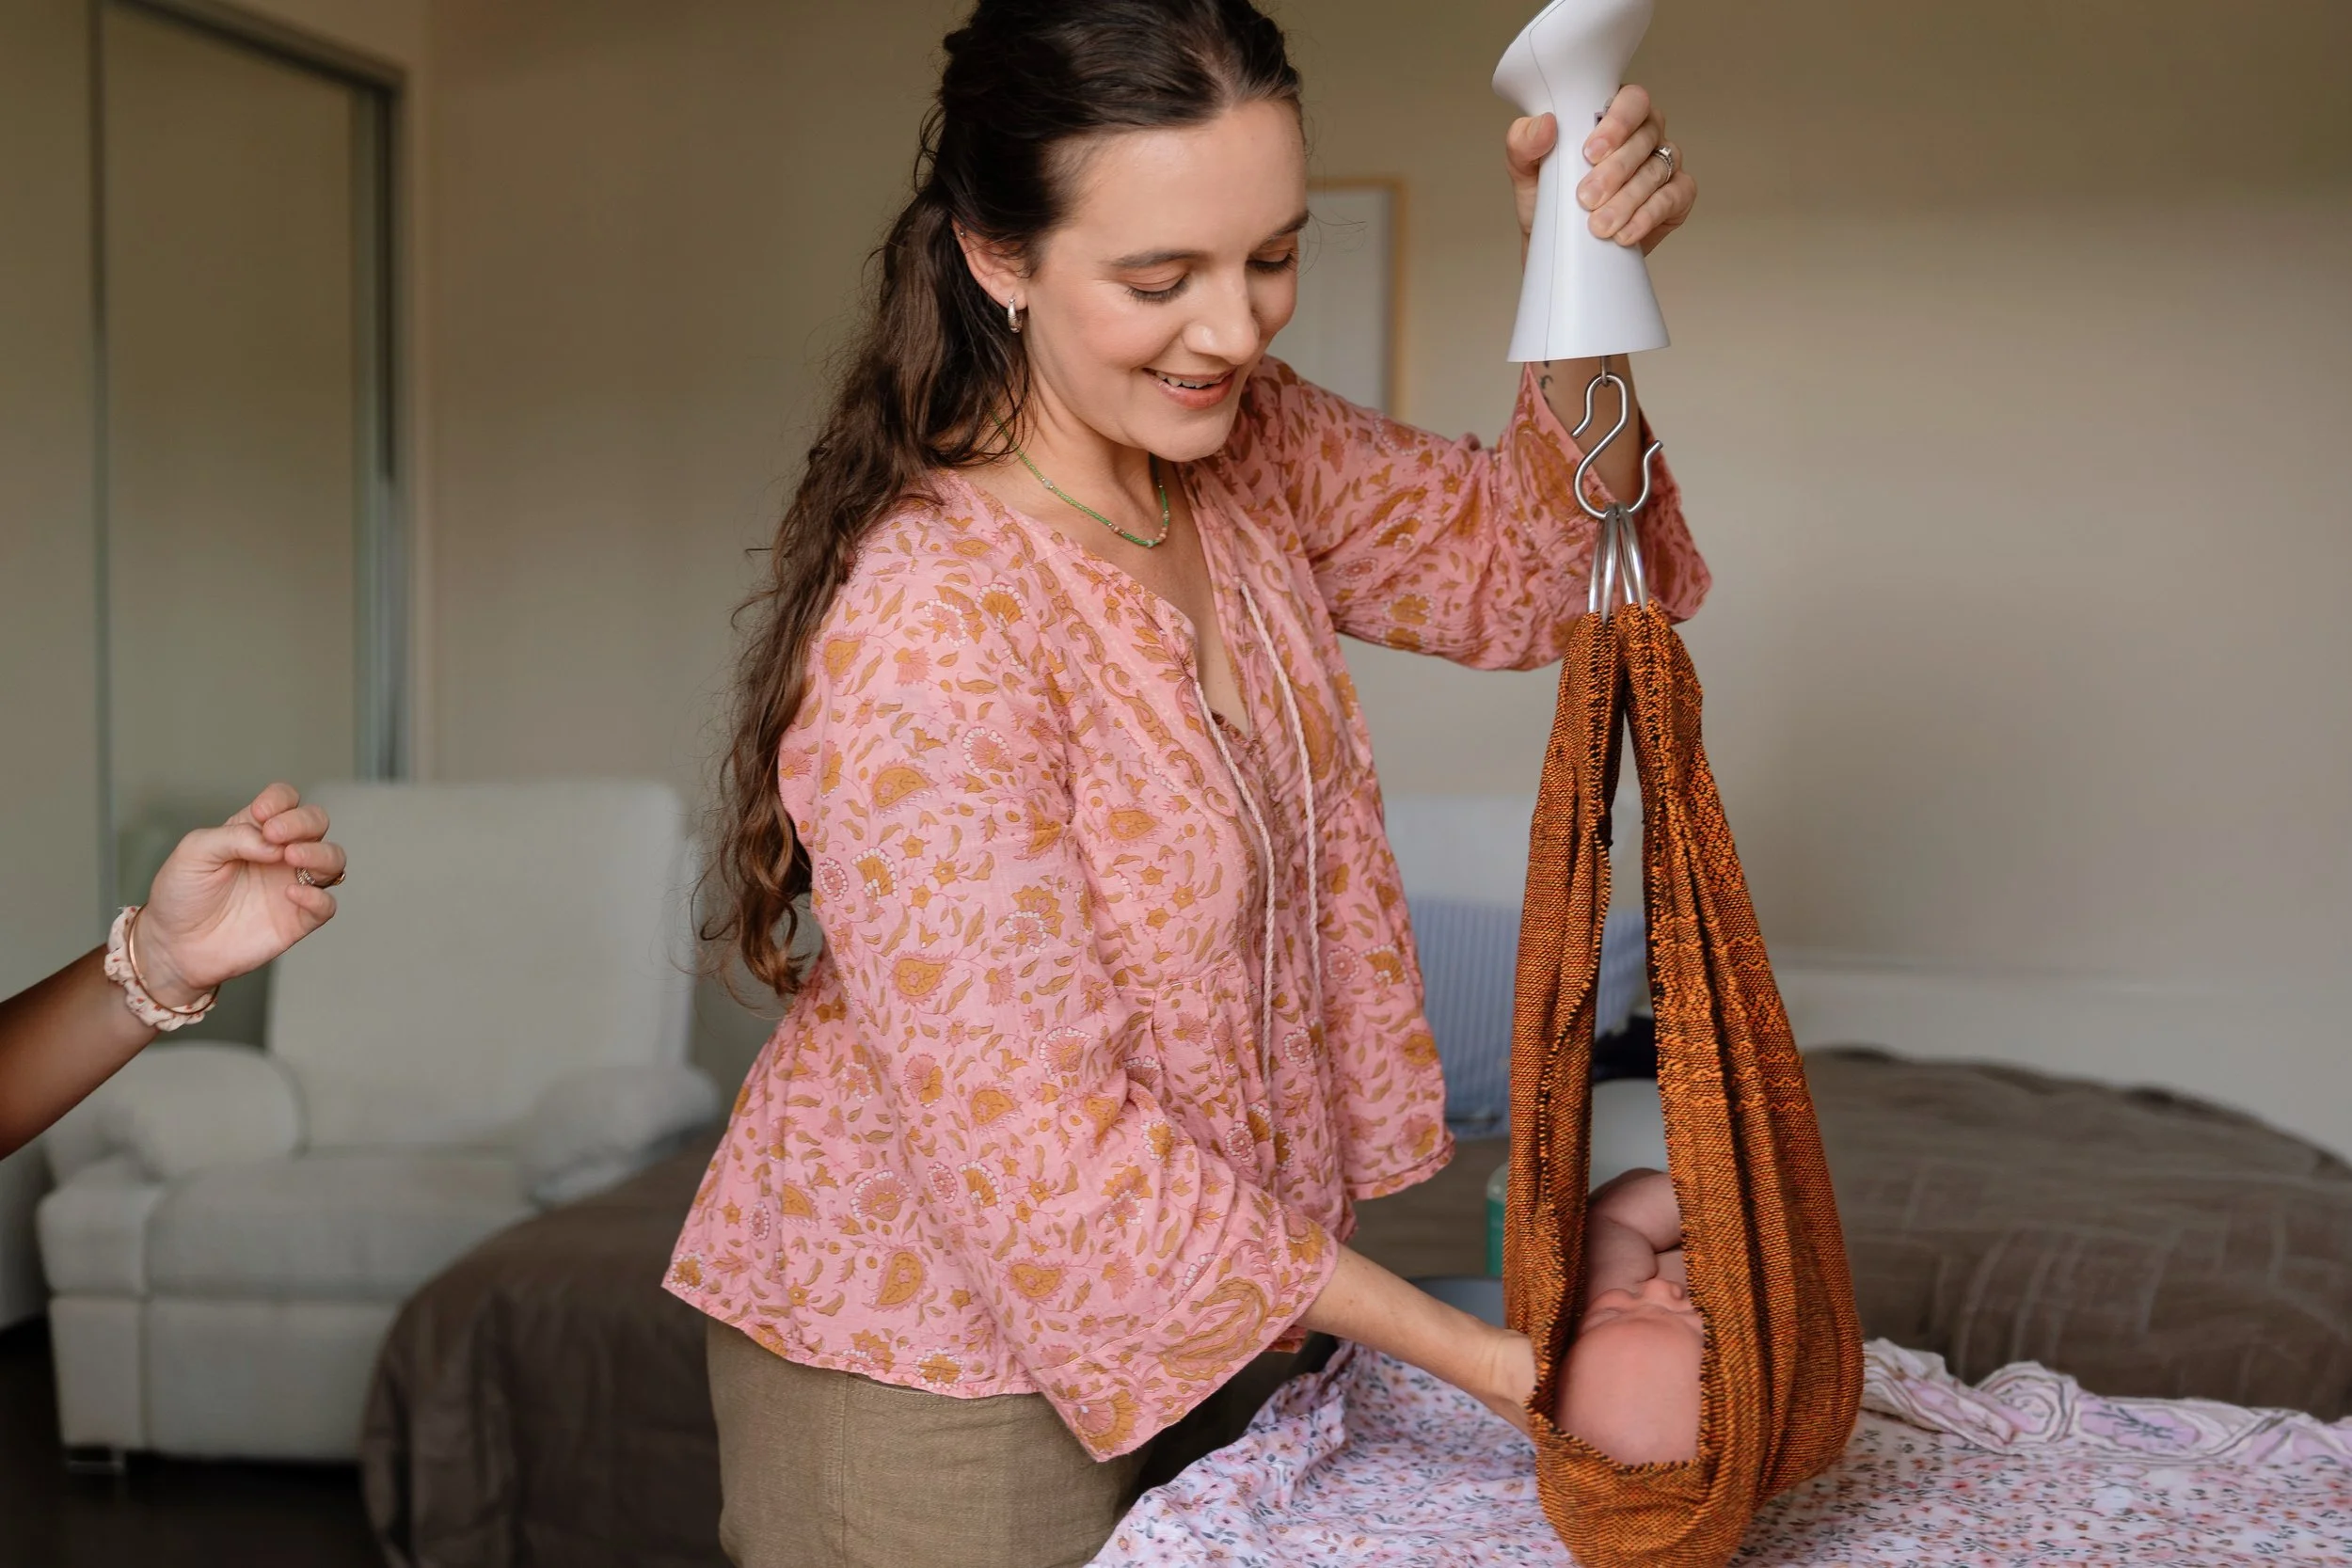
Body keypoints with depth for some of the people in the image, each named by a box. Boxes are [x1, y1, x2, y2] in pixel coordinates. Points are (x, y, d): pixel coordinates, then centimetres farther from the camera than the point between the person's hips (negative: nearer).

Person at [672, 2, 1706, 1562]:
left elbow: (1529, 570, 5)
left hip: (1206, 1303, 7)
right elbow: (1039, 1149, -28)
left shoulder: (1246, 448, -6)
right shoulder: (923, 626, -29)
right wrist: (1499, 1364, -26)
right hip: (947, 1365, -7)